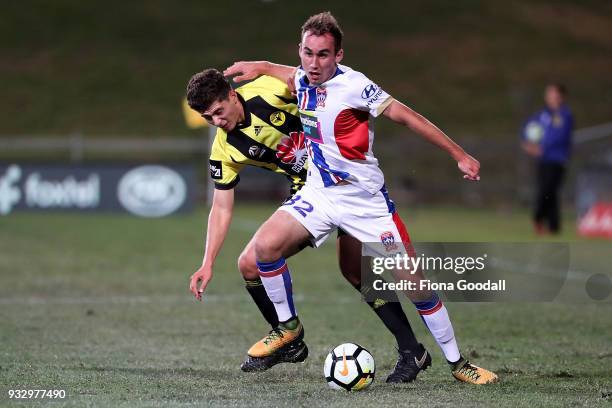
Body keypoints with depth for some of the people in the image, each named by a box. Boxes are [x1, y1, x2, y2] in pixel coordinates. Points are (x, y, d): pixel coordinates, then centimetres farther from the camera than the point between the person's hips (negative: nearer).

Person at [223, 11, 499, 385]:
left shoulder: (352, 85, -19)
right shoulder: (303, 79, 0)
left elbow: (406, 115, -15)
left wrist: (460, 155, -14)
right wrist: (256, 68, 20)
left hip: (364, 197, -5)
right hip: (318, 193, 5)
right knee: (267, 243, -20)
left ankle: (457, 362, 6)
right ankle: (288, 326, 3)